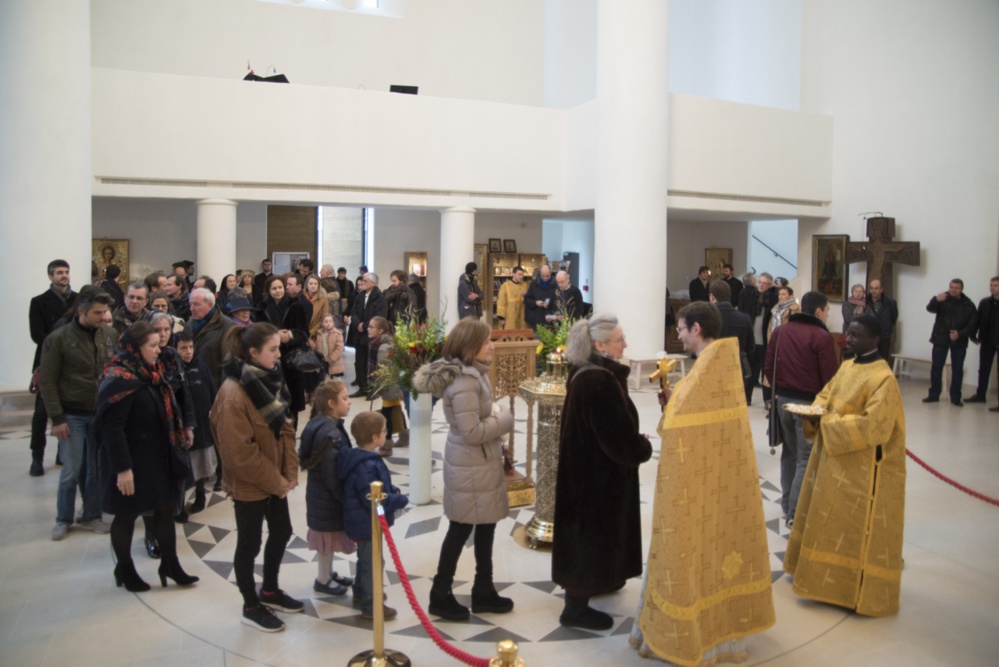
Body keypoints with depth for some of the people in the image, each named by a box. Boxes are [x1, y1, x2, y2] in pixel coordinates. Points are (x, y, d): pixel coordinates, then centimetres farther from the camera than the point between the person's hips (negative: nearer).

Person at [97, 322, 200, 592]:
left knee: (166, 508, 14)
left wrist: (180, 440, 19)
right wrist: (122, 468, -26)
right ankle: (124, 569, 27)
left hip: (157, 458, 9)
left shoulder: (150, 374, 9)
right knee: (127, 515, 9)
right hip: (131, 463, -9)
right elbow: (112, 428, -25)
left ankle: (170, 564, 27)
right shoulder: (119, 381, -21)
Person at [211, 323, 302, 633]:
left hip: (275, 479, 8)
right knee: (249, 543, 9)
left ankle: (270, 591, 41)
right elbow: (240, 452, -24)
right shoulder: (234, 393, -24)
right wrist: (275, 481, -16)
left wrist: (289, 473, -2)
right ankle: (251, 607, 28)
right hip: (249, 483, -8)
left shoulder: (269, 379, 2)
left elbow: (284, 428, 6)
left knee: (282, 531, 20)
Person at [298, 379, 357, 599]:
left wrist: (345, 496, 17)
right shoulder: (328, 433, -28)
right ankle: (323, 580, 25)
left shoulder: (327, 425, 3)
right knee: (328, 537, 8)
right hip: (327, 496, -9)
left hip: (323, 493, 9)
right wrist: (346, 499, -16)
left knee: (329, 536, 23)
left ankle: (329, 573, 39)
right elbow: (331, 475, -26)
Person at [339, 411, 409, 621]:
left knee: (365, 559, 28)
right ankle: (370, 606, 17)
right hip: (367, 524, -11)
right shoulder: (366, 467, -32)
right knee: (373, 564, 4)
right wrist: (401, 500, -20)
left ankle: (361, 591, 46)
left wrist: (392, 490, -1)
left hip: (363, 523, 11)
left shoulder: (366, 459, 1)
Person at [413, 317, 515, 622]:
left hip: (480, 462, 9)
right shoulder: (465, 382, -26)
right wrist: (504, 420, -15)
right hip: (470, 467, -9)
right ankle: (441, 596, 23)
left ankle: (483, 591, 31)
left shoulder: (471, 374, 5)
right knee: (461, 530, 6)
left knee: (486, 526, 17)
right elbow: (472, 432, -27)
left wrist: (496, 415, 2)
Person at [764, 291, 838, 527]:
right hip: (809, 403, -6)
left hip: (783, 399, 6)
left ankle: (787, 504, 28)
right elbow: (829, 377, -12)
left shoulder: (780, 332, 6)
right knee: (806, 459, 1)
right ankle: (795, 513, 0)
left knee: (789, 453, 19)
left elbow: (768, 368, 8)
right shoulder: (822, 337, -13)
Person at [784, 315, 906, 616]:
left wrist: (827, 421, -21)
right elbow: (826, 394, 16)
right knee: (829, 518, 17)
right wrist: (817, 411, -5)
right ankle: (826, 574, 32)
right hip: (834, 459, 9)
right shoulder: (847, 366, 7)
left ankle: (856, 586, 16)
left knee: (855, 525, 2)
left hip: (861, 467, -9)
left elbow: (871, 426, -24)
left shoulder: (882, 378, -19)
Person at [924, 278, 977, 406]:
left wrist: (960, 334, -15)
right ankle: (934, 394, 11)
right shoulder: (942, 300, -2)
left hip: (959, 341, 1)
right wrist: (936, 300, -42)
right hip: (941, 338, -1)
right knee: (936, 367, 2)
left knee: (958, 369, 5)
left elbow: (973, 322, -1)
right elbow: (930, 308, -20)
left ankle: (955, 397, 13)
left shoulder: (968, 304, 0)